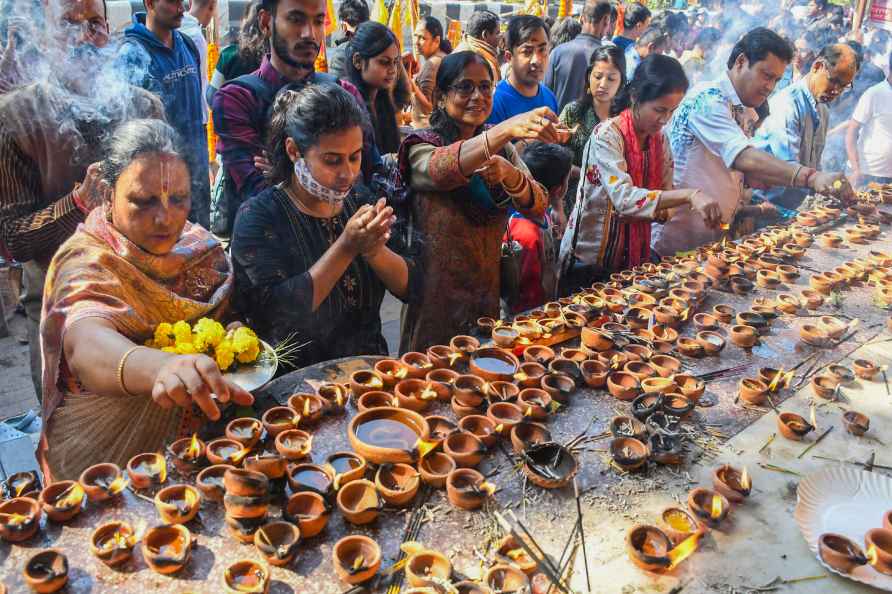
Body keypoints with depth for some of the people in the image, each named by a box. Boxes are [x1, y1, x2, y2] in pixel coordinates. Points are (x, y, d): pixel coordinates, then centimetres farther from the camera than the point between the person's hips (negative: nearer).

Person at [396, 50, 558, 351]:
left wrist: (509, 174, -28)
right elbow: (441, 168, -33)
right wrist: (507, 129, -49)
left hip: (487, 290, 5)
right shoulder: (421, 146, -9)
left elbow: (537, 205, -6)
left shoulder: (501, 149, 7)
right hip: (437, 296, -5)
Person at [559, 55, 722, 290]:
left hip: (637, 256, 7)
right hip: (590, 262, -6)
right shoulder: (607, 135, -19)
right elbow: (625, 199, -32)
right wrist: (689, 195, -40)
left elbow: (666, 195, 6)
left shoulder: (660, 139, 3)